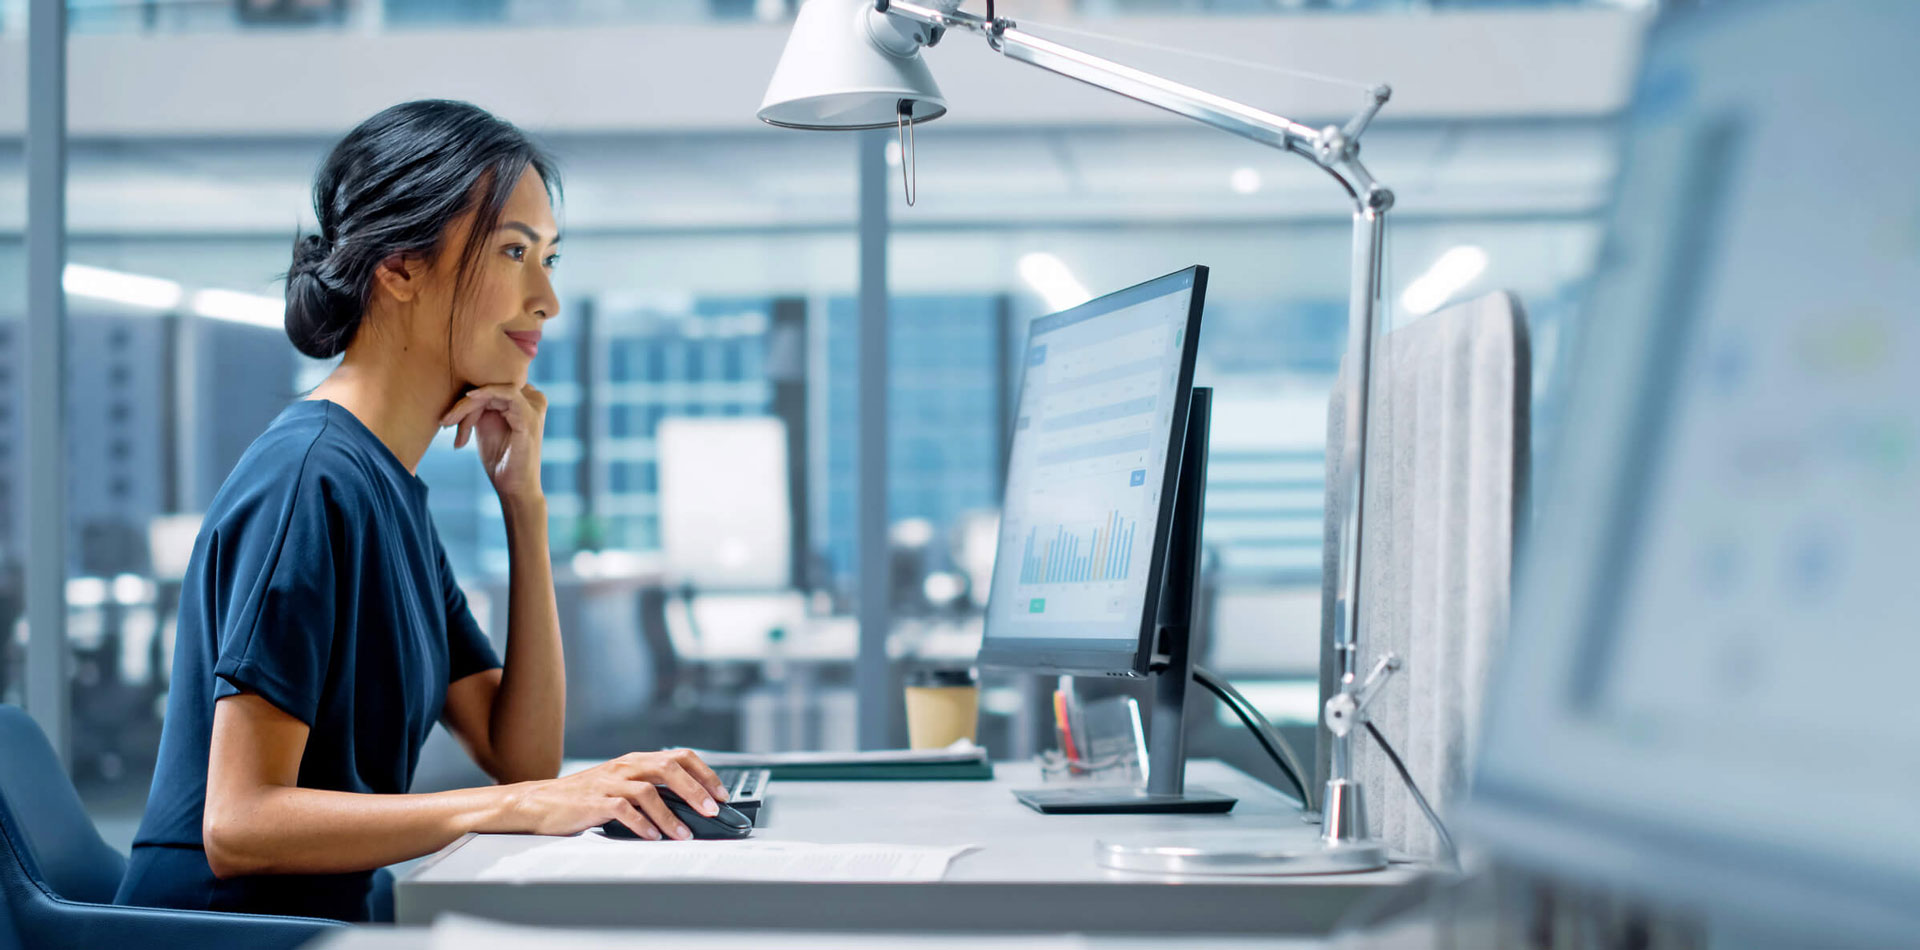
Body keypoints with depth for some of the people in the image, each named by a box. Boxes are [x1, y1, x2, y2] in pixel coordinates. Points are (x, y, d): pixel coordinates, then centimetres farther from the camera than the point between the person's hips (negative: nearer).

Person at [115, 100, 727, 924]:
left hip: (341, 922, 9)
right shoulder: (310, 480, -15)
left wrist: (523, 500, 5)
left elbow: (521, 754, 11)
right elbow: (240, 826, -21)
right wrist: (524, 807, -27)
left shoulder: (390, 486, 15)